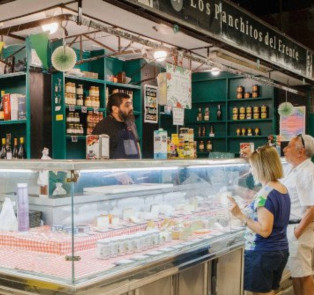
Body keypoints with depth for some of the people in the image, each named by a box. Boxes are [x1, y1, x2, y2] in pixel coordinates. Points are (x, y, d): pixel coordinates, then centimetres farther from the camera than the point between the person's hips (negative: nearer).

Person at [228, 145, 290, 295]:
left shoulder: (265, 194, -21)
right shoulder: (283, 189, 6)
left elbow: (264, 230, -25)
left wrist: (240, 215, -25)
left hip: (263, 253, -9)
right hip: (281, 250, 9)